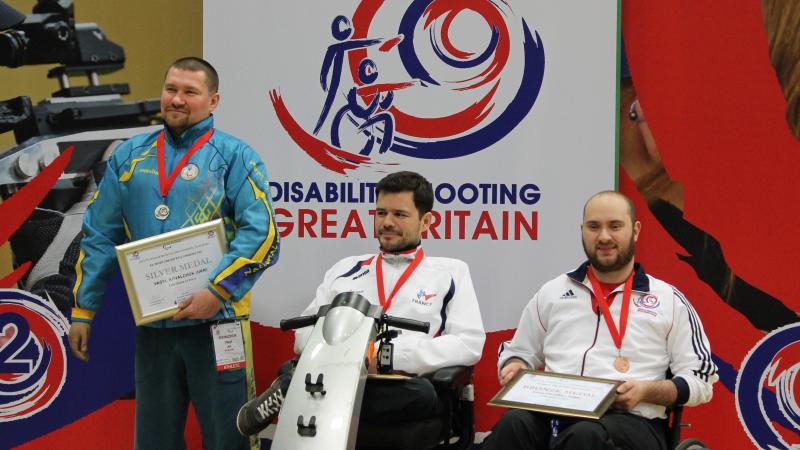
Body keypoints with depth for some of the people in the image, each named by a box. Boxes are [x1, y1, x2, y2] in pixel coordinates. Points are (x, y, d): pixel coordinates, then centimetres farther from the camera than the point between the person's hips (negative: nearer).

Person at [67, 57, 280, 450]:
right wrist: (83, 309, 9)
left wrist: (218, 292, -20)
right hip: (152, 325, 4)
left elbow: (261, 234, -10)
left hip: (216, 321, -4)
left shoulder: (234, 157, -1)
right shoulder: (129, 156, 12)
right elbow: (99, 236, 13)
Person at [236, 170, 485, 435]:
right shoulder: (345, 269, 26)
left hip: (400, 386, 0)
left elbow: (471, 343, 2)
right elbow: (304, 334, 23)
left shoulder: (450, 273, 16)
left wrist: (392, 355, -10)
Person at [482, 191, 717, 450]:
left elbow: (700, 382, 9)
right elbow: (519, 352, 30)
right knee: (514, 424, -34)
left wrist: (647, 391, -9)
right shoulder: (552, 293, 21)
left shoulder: (669, 300, 12)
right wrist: (514, 368, 5)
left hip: (631, 420, -2)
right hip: (554, 415, 3)